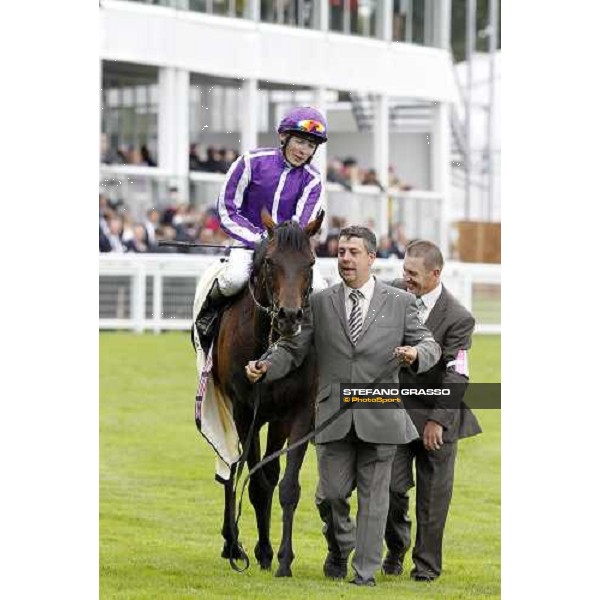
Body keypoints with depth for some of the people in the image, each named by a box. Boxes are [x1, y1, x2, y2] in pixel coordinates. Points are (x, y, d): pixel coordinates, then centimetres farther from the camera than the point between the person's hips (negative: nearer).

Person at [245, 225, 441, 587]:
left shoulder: (401, 303, 5)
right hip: (334, 418, 1)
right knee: (331, 494, 3)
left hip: (379, 417, -1)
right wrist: (265, 367, -12)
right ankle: (340, 547, 32)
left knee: (373, 498, 3)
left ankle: (366, 574, 11)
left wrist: (416, 353, -20)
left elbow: (430, 344, 4)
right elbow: (292, 350, 7)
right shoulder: (320, 304, 7)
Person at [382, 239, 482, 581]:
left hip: (437, 414, -3)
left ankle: (427, 563, 16)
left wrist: (437, 420, -18)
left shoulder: (458, 318, -14)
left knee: (434, 495, 4)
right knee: (392, 486, -2)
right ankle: (396, 550, 22)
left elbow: (456, 377, -15)